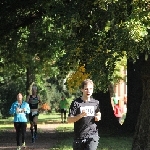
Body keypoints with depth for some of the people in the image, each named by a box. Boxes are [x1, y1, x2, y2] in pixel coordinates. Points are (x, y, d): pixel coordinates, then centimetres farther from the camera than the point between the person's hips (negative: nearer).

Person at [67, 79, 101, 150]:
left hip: (92, 135, 1)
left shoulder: (96, 103, 5)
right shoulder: (76, 103, -6)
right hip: (79, 136, -1)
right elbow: (69, 120, -10)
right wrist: (80, 115, -25)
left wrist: (98, 117, 0)